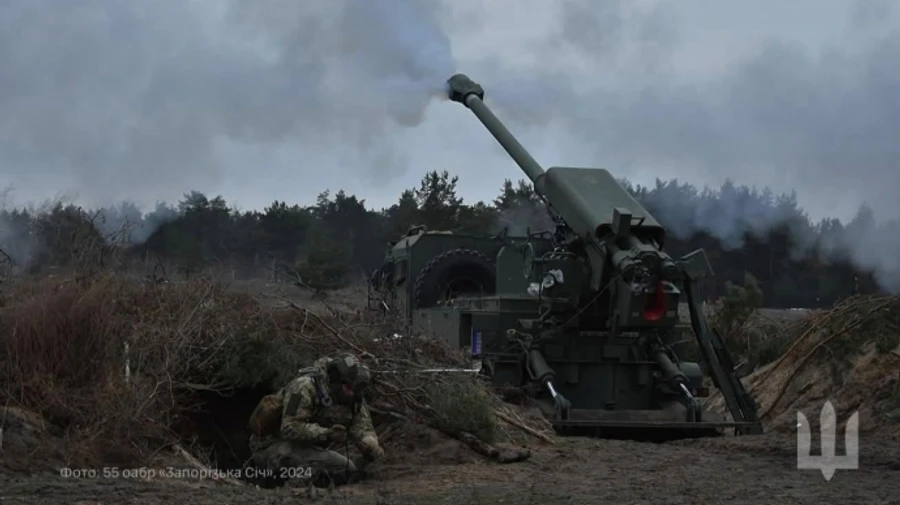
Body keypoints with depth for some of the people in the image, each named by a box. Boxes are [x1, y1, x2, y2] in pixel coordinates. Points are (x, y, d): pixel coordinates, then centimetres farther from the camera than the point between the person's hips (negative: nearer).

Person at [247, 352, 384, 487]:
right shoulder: (305, 387, -24)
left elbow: (362, 427, -6)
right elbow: (290, 428, -30)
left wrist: (372, 447, -28)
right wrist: (326, 433, -39)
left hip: (309, 447, 8)